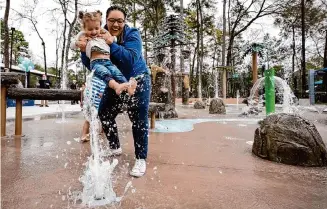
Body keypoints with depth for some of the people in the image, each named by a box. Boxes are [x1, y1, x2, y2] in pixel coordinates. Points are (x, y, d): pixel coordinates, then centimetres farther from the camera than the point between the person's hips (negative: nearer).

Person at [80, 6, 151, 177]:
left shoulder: (132, 34, -16)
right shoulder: (100, 36, -5)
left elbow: (131, 59, -31)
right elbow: (90, 65, -6)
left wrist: (112, 44, -38)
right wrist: (84, 51, -25)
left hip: (137, 81, -4)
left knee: (139, 119, -9)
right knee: (105, 114, 6)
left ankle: (141, 159, 1)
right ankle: (115, 148, 28)